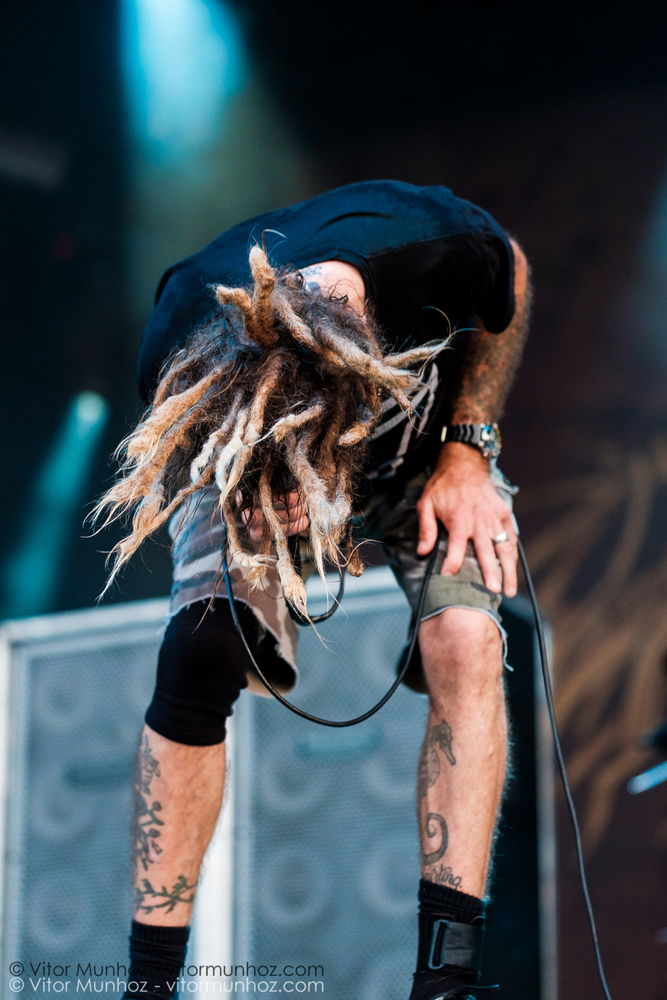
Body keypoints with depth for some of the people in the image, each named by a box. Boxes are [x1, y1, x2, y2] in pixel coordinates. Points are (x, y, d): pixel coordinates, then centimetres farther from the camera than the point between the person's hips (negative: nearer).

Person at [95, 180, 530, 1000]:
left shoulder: (437, 246, -42)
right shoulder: (178, 367, -37)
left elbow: (510, 274, -14)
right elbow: (199, 477, -10)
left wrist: (468, 451, -19)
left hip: (426, 440, 0)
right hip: (250, 456, 0)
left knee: (465, 640, -26)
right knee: (197, 652, -24)